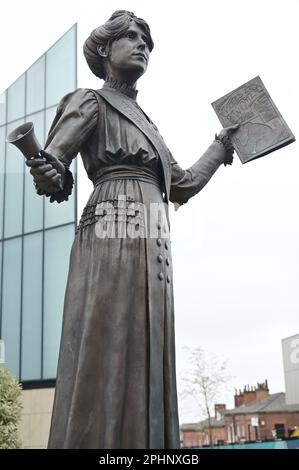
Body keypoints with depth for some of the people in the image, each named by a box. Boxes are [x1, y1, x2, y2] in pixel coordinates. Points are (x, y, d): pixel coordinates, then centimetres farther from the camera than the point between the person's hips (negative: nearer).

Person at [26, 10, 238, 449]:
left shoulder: (144, 121, 30)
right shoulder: (91, 102, 8)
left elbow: (182, 185, 32)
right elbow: (52, 160, -8)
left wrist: (221, 145, 40)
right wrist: (51, 174, -32)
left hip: (150, 245, 8)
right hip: (116, 235, -8)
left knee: (144, 364, 0)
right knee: (108, 362, -17)